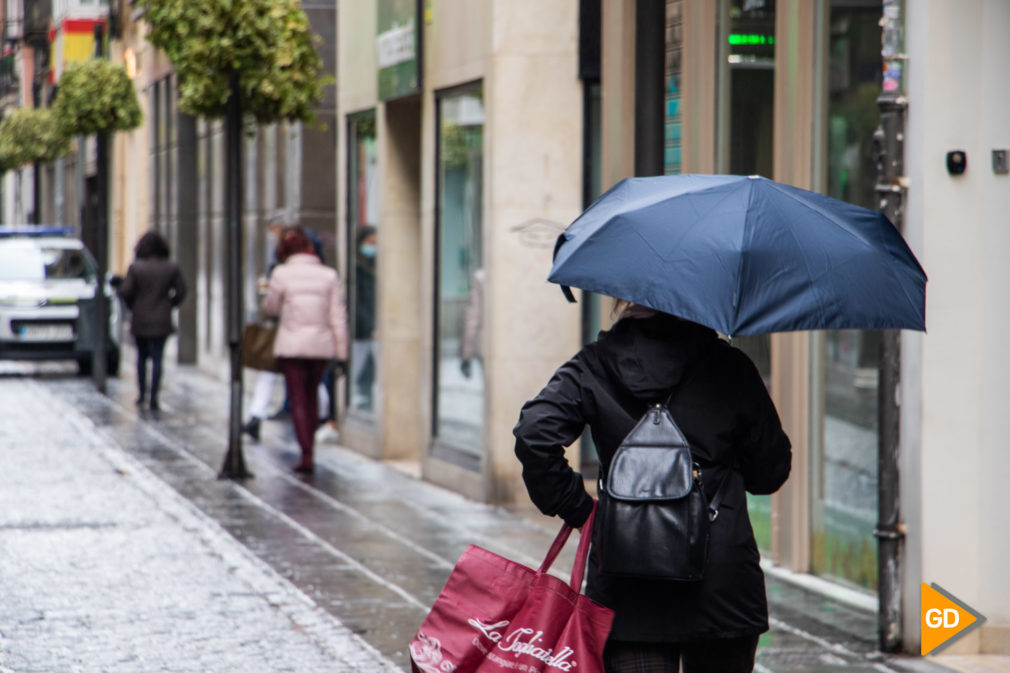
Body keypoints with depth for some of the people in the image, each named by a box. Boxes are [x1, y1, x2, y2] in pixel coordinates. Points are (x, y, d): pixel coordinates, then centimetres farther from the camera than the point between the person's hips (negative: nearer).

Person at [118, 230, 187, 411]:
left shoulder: (136, 267, -7)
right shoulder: (171, 268, -3)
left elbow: (125, 291, -9)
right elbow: (180, 292, -1)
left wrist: (133, 307, 9)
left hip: (140, 320, 0)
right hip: (161, 321, 0)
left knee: (142, 357, 16)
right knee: (157, 359, 1)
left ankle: (141, 395, 18)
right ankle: (154, 399, -4)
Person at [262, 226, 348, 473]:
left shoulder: (282, 274, -7)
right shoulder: (329, 275, -1)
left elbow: (270, 308, 5)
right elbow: (338, 317, 0)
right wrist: (341, 352, 5)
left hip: (291, 344, -3)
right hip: (321, 344, 3)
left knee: (298, 400, 1)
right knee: (312, 396, 19)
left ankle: (306, 455, -8)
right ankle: (309, 450, 23)